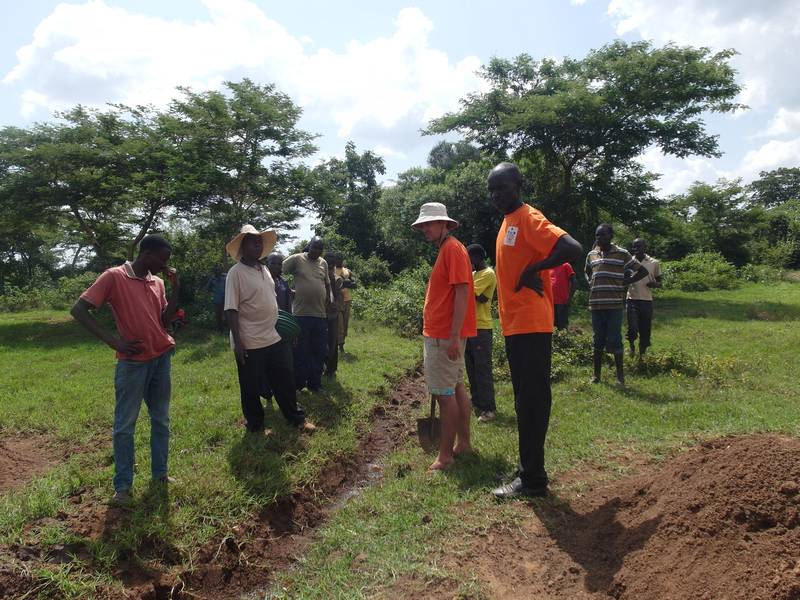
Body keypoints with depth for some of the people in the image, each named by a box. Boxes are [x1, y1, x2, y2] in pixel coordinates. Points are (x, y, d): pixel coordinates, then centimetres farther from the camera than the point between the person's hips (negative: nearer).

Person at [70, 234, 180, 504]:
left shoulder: (157, 282, 8)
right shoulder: (114, 276, -9)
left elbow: (165, 321, 8)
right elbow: (79, 310, -13)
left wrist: (175, 289, -3)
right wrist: (115, 342, -18)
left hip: (162, 358, 6)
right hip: (132, 362, -6)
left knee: (161, 419, 13)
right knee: (125, 425, 4)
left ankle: (160, 473, 26)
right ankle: (123, 484, 16)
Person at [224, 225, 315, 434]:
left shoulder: (264, 269, 11)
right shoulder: (236, 273, -12)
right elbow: (231, 309, -15)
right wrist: (237, 342, -18)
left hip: (274, 339, 7)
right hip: (250, 344, -7)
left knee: (285, 380, 15)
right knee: (251, 388, 8)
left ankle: (296, 418, 28)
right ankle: (256, 426, 23)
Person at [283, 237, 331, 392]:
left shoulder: (323, 263, 12)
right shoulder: (296, 259, -3)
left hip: (320, 315, 5)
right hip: (301, 314, -5)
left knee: (319, 352, 11)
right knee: (300, 352, 5)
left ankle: (315, 383, 24)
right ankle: (298, 384, 18)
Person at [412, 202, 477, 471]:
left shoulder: (453, 248, -13)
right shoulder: (445, 250, 17)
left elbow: (462, 292, -20)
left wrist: (454, 336, -24)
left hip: (444, 336, -10)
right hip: (444, 334, 10)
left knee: (445, 393, -6)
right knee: (456, 387, 14)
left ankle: (445, 455, 1)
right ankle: (463, 443, 24)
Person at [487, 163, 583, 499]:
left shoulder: (529, 219, -11)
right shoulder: (509, 221, 17)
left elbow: (572, 249, -24)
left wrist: (532, 271, -18)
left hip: (530, 326, -10)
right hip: (515, 326, 10)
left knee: (531, 402, -3)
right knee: (526, 401, 15)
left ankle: (532, 480, 7)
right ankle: (531, 473, 27)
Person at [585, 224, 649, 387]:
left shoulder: (622, 254, -1)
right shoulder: (591, 255, 11)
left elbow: (643, 271, 4)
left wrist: (624, 283, -3)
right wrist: (590, 284, 12)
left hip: (614, 304, -4)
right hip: (596, 304, 4)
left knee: (614, 341, -3)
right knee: (598, 341, 10)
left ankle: (620, 376, 7)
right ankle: (596, 375, 18)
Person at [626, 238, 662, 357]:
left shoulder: (654, 263, 4)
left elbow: (659, 283, 10)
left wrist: (654, 284, -12)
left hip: (647, 300, 1)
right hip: (632, 299, -1)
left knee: (645, 330, 4)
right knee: (632, 328, -15)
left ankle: (642, 354, 21)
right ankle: (632, 345, 14)